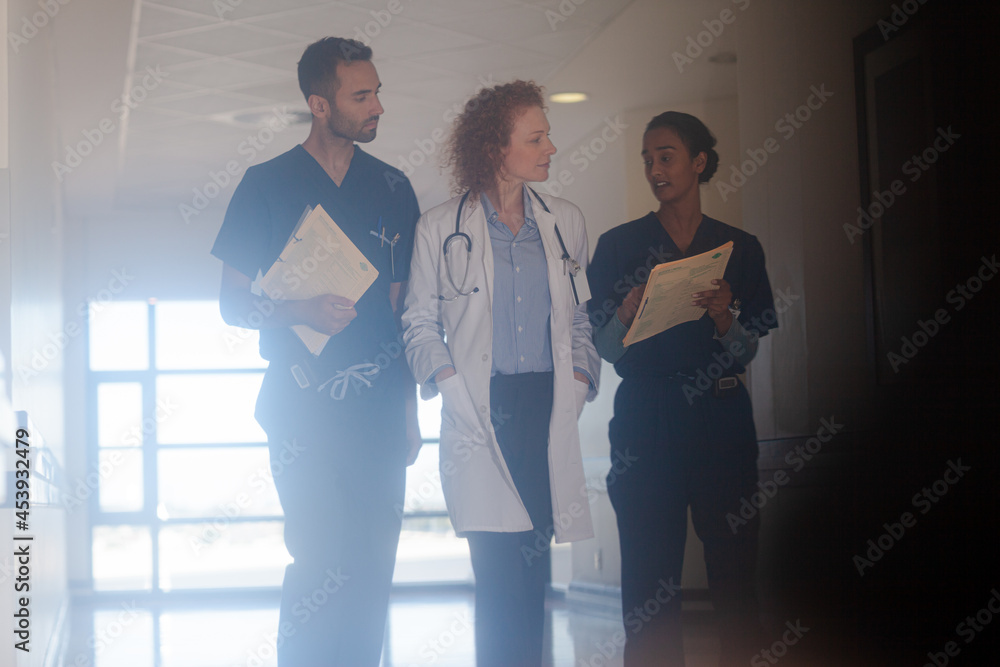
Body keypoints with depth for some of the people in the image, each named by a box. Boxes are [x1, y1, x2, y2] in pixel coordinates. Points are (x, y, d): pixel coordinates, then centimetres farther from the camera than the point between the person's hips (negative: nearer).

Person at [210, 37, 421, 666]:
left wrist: (409, 408, 12)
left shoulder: (392, 188, 12)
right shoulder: (269, 184, 1)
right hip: (305, 411, -3)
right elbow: (232, 302, 2)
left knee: (373, 567, 4)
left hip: (379, 411, 4)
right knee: (324, 562, -9)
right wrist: (300, 311, -17)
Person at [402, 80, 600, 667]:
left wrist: (576, 387, 4)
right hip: (481, 413, -3)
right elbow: (420, 322, 6)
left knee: (532, 570, 2)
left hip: (549, 411, 3)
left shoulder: (567, 223, 14)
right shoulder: (441, 228, 4)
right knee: (500, 568, -9)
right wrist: (453, 388, -8)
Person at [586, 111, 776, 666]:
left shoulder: (739, 248, 9)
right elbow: (602, 348, 4)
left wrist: (723, 316, -12)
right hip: (644, 418, -1)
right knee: (649, 566, -3)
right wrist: (626, 316, -16)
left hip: (720, 417, 1)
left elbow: (747, 352, 7)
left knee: (733, 558, 0)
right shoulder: (618, 245, 6)